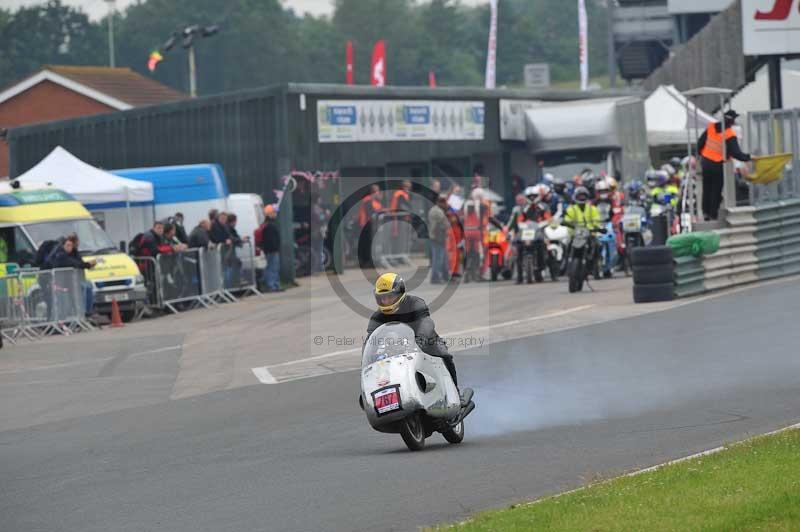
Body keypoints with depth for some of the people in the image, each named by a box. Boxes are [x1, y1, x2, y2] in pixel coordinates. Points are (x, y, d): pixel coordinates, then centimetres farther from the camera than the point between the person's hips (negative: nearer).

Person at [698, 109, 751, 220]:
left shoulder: (711, 127, -3)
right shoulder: (730, 135, -19)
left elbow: (700, 142, 6)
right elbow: (736, 153, -22)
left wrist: (700, 153, 22)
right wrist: (748, 157, -10)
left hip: (705, 162, 5)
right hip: (718, 165, -5)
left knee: (707, 189, 17)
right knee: (716, 191, 8)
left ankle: (706, 212, 24)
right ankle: (713, 214, 13)